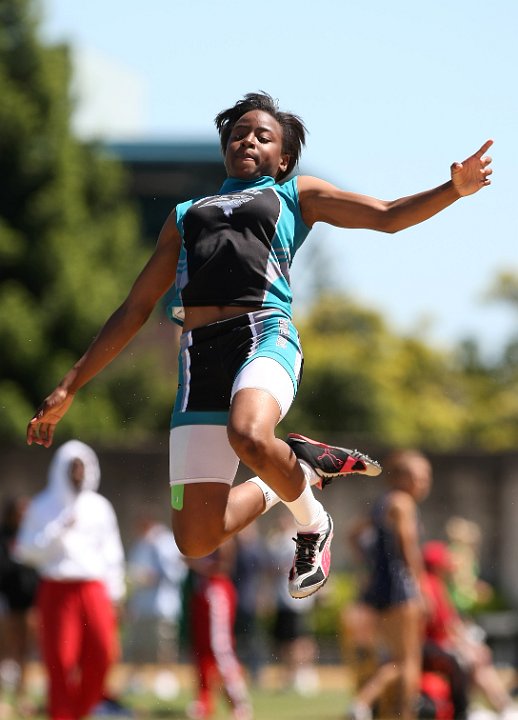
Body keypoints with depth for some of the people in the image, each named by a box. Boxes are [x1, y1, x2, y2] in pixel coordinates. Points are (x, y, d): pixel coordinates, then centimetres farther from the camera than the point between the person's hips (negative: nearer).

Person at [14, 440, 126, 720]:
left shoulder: (99, 506, 14)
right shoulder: (43, 506, 6)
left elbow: (111, 552, 17)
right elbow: (26, 550, 0)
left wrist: (114, 590, 9)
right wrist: (58, 530, -10)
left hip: (94, 589, 2)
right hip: (57, 589, -2)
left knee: (102, 653, -11)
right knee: (60, 659, -7)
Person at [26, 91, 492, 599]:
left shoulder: (295, 195, 22)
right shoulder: (185, 215, 30)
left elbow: (388, 216, 12)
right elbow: (135, 310, 30)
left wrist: (452, 190, -7)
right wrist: (69, 387, 25)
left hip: (265, 334, -3)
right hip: (199, 353, 3)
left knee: (249, 435, -40)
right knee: (196, 540, -8)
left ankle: (312, 523, -7)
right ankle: (296, 469, 21)